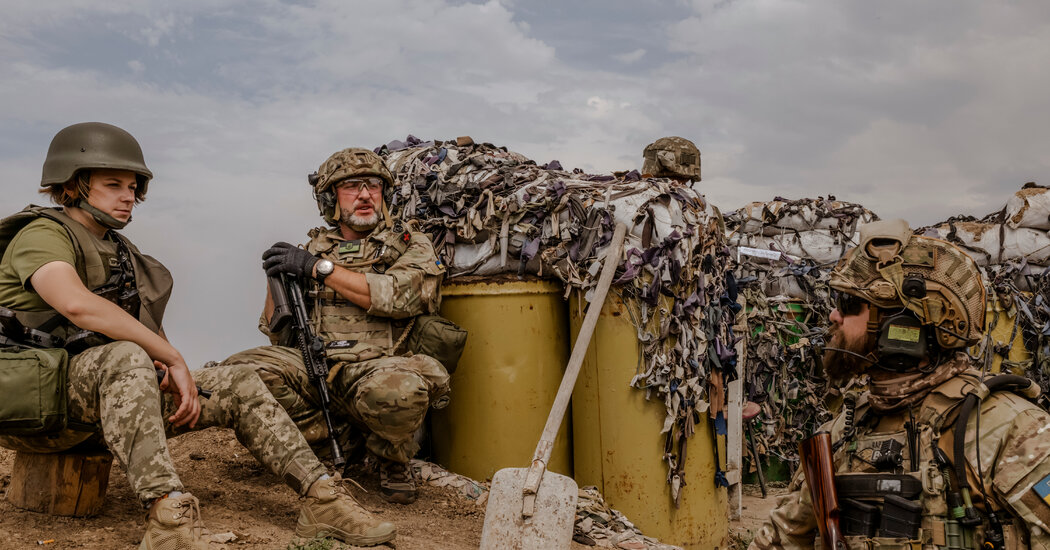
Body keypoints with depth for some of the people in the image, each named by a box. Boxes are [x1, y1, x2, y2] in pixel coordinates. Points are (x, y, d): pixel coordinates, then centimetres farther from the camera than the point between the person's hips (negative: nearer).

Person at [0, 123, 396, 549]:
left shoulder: (118, 250, 19)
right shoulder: (44, 234, -8)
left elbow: (147, 332, 17)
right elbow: (77, 304, -29)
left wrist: (179, 382, -5)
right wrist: (173, 359, -26)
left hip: (112, 399, 8)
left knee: (240, 385, -3)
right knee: (126, 357, -39)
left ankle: (323, 499, -9)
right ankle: (167, 514, -48)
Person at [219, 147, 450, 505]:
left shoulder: (412, 246, 11)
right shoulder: (314, 249, 20)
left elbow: (398, 295, -13)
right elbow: (277, 333, 19)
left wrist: (319, 268, -10)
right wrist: (277, 279, 0)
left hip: (378, 366, -3)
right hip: (314, 365, 3)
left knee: (398, 389, -38)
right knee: (241, 371, -22)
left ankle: (393, 457, 0)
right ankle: (340, 439, -3)